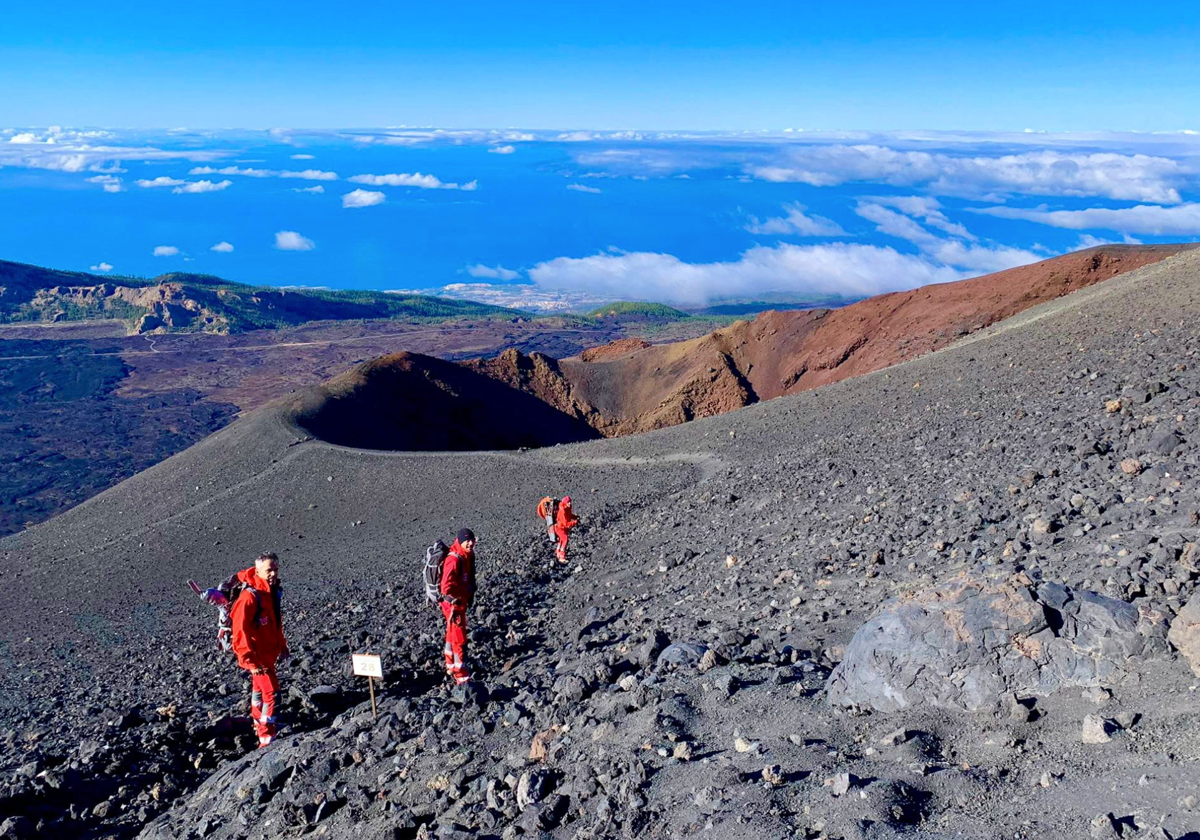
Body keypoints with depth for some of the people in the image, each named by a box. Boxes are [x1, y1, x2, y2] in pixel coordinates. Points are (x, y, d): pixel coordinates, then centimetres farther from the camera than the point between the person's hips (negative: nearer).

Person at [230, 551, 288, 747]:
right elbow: (240, 631, -27)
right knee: (271, 691, -10)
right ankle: (266, 737, -2)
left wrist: (282, 645, 18)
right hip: (257, 655, -9)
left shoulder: (273, 591, 0)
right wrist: (250, 661, -26)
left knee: (259, 688, 26)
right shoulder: (249, 597, -27)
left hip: (269, 652, 9)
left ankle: (258, 724, 45)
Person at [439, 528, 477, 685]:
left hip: (462, 601, 9)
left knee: (452, 635, 24)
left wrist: (470, 595, 16)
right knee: (460, 639, -5)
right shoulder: (454, 560, -28)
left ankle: (451, 666, 41)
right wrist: (455, 601, -27)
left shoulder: (469, 556, 1)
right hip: (453, 604, -9)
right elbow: (446, 586, -35)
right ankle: (461, 676, 2)